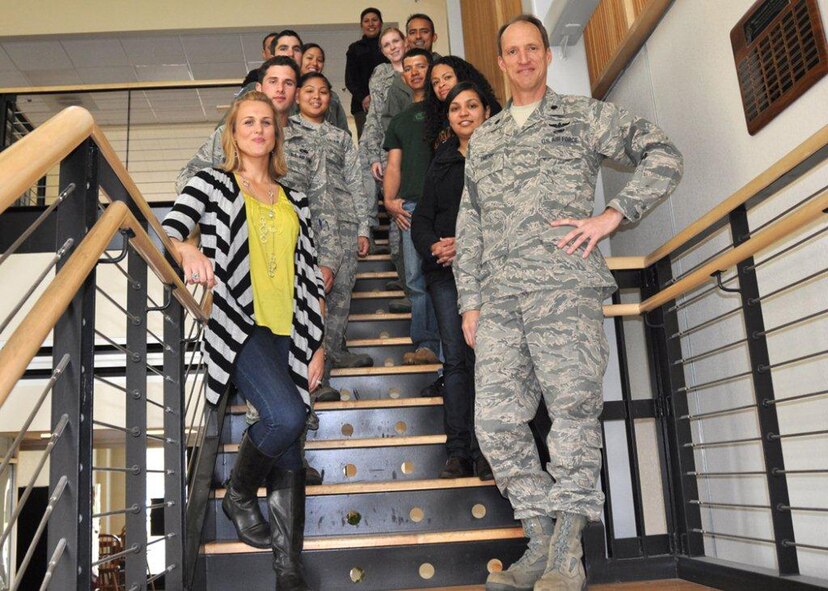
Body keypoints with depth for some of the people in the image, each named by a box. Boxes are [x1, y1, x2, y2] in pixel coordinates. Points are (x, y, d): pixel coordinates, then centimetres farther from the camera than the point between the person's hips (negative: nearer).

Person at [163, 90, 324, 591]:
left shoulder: (295, 201, 19)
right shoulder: (212, 184, 9)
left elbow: (312, 277, 15)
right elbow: (168, 230, -6)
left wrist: (319, 344, 8)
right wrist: (188, 250, -30)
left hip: (291, 334, 4)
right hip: (240, 328, -4)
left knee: (290, 453, 1)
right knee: (287, 417, -25)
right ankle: (239, 495, 5)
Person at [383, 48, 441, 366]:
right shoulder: (400, 121, 27)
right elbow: (394, 165, 20)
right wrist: (389, 200, 2)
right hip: (411, 205, 4)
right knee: (417, 280, -1)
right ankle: (426, 345, 1)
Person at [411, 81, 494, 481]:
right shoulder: (442, 160, 19)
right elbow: (422, 216, 14)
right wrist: (433, 246, -6)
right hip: (445, 272, 4)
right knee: (455, 359, 1)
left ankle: (484, 451, -3)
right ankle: (459, 451, 4)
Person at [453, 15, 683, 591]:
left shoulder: (586, 115, 13)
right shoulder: (483, 138, 25)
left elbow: (664, 156, 6)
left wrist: (612, 215, -6)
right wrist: (470, 300, 12)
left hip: (565, 284, -4)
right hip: (499, 295, 4)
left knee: (573, 404, -11)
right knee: (497, 419, -3)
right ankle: (542, 544, 7)